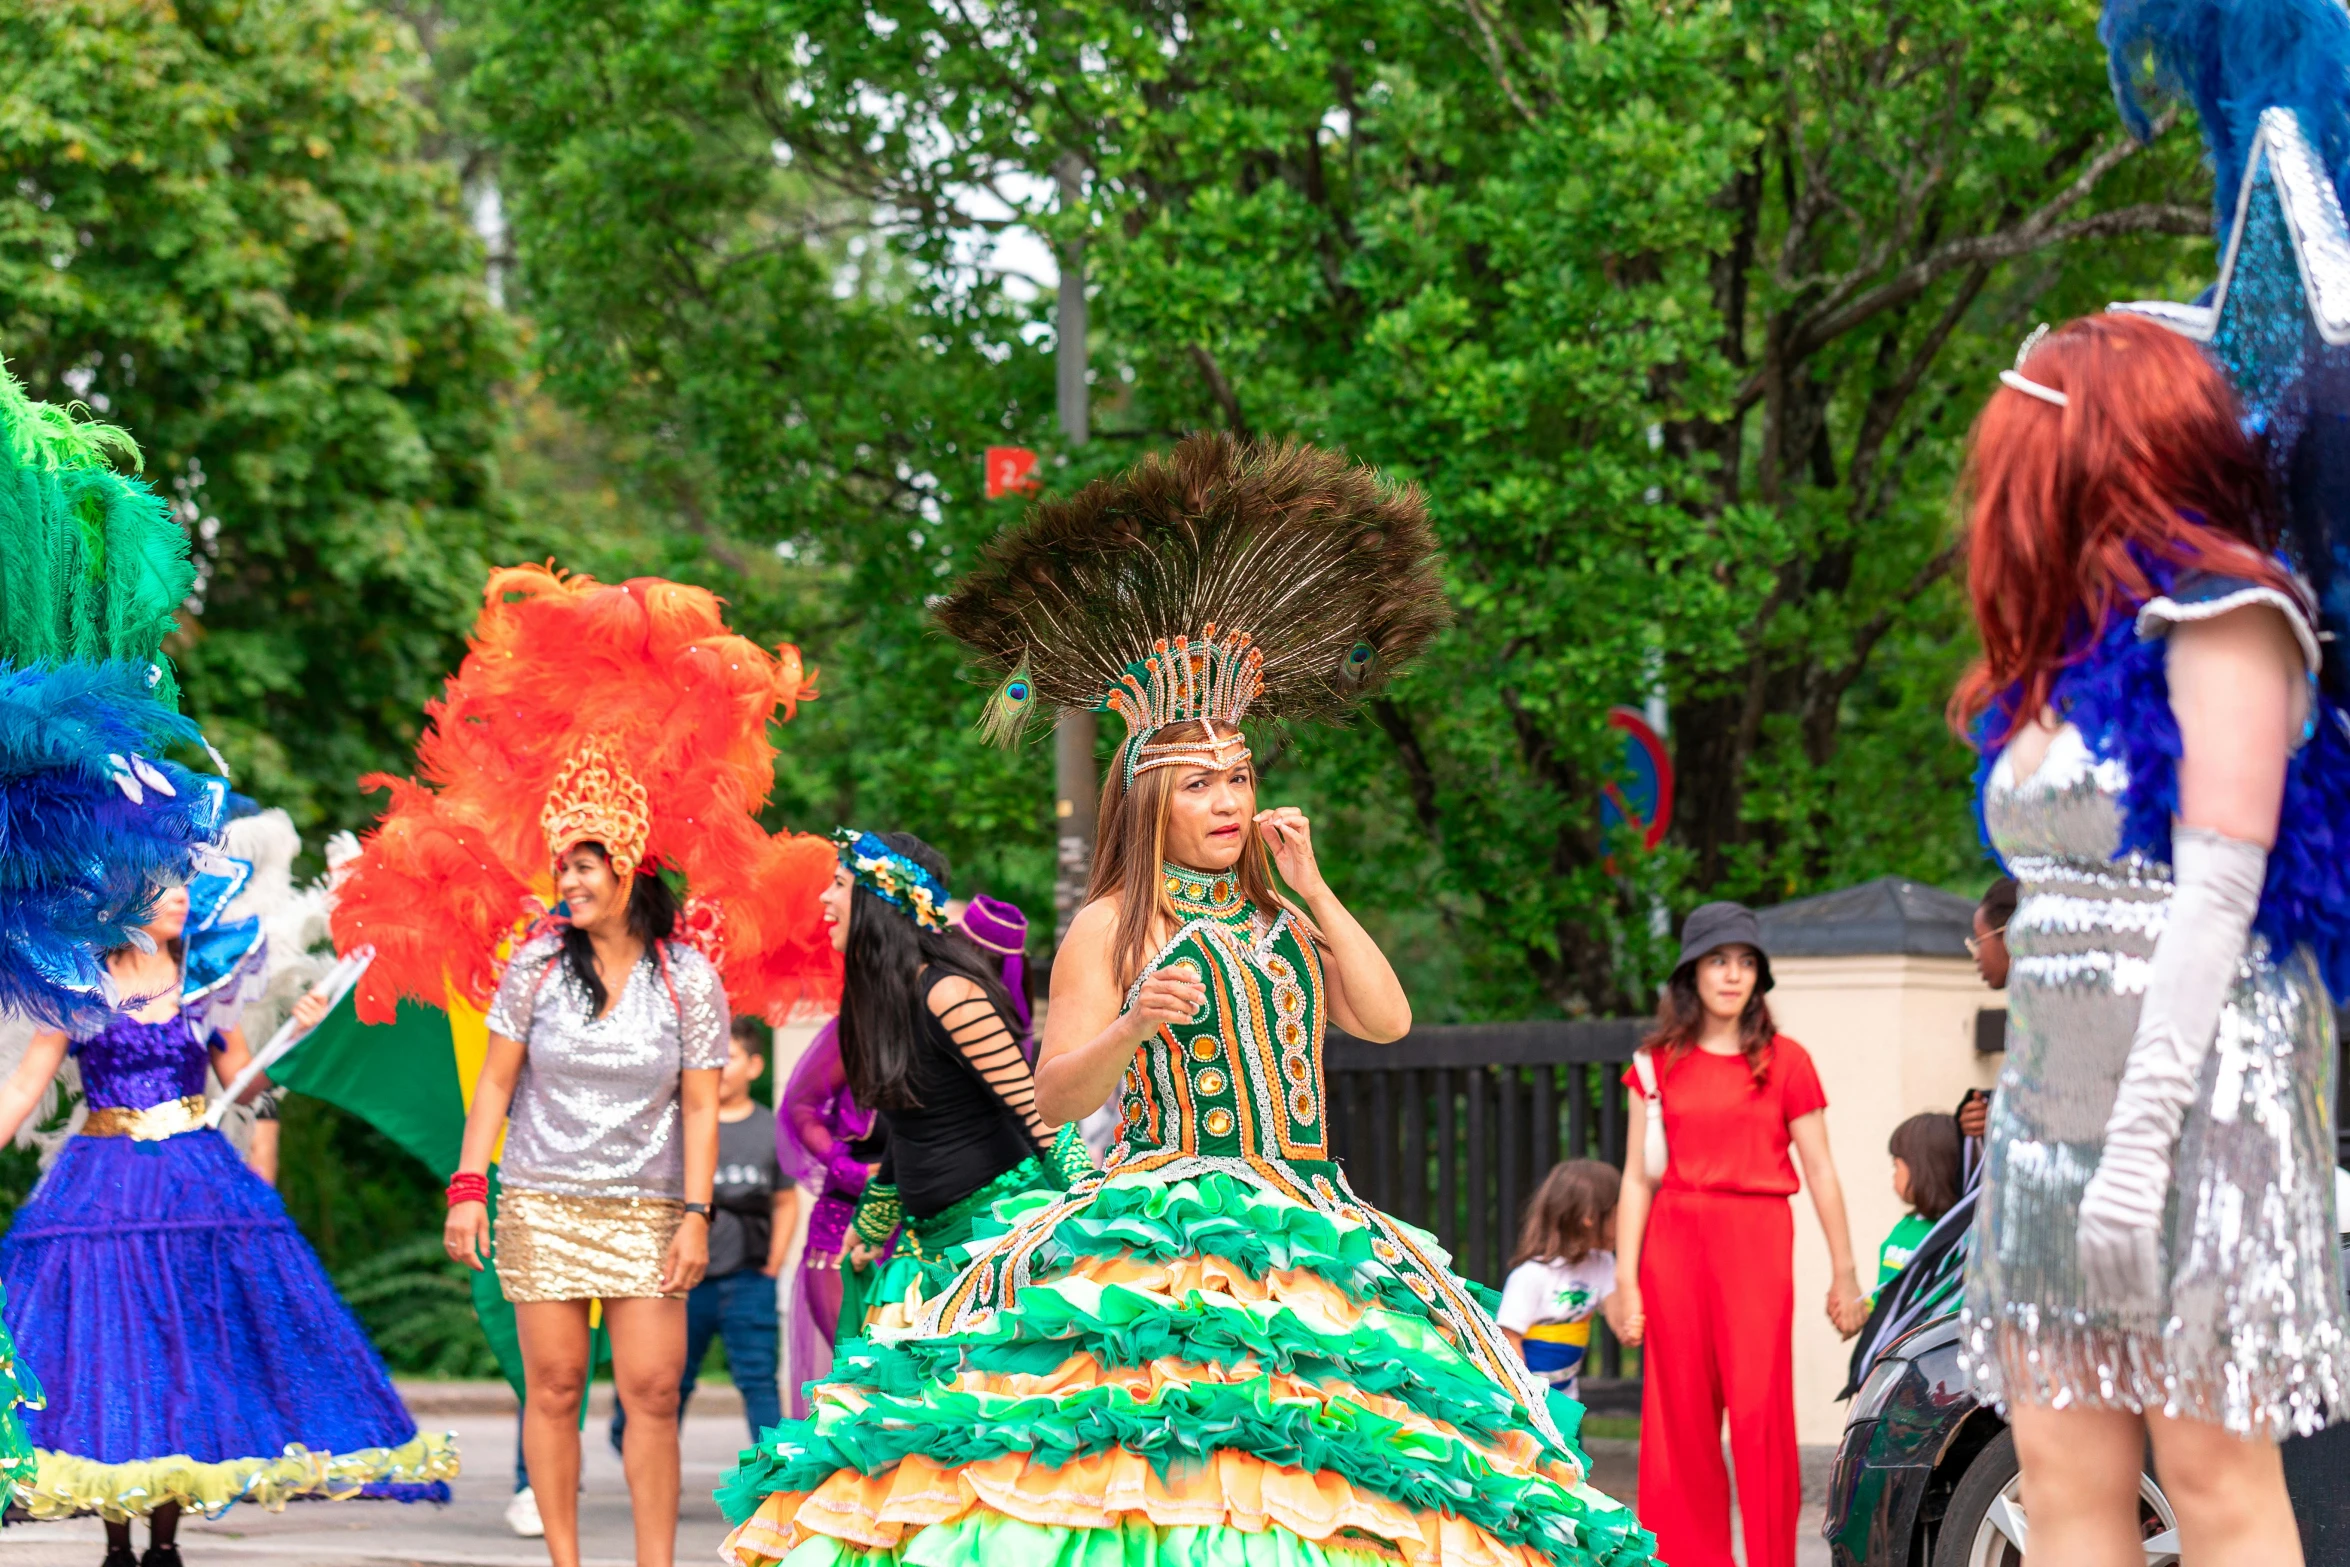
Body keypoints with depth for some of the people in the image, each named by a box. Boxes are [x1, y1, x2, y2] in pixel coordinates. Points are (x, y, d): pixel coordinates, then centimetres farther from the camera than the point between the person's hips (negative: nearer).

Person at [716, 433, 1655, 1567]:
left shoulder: (1275, 919, 19)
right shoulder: (1110, 928, 3)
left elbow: (1387, 1018, 7)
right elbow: (1054, 1098, -4)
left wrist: (1311, 886, 6)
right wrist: (1133, 1027, -24)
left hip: (1305, 1236, 5)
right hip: (1158, 1224, -5)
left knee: (1293, 1468, -9)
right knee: (1151, 1464, -24)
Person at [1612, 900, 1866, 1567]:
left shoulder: (1785, 1061, 6)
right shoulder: (1659, 1063, 11)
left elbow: (1820, 1173, 7)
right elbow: (1638, 1178, 10)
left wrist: (1843, 1273, 5)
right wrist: (1626, 1278, 3)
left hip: (1757, 1243, -2)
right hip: (1674, 1241, 2)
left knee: (1760, 1413, -9)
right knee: (1679, 1420, 1)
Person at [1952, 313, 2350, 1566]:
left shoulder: (2222, 612, -3)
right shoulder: (2067, 654, 20)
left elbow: (2218, 888, -12)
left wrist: (2140, 1138, -19)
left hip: (2192, 1082, -7)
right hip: (2053, 1085, 8)